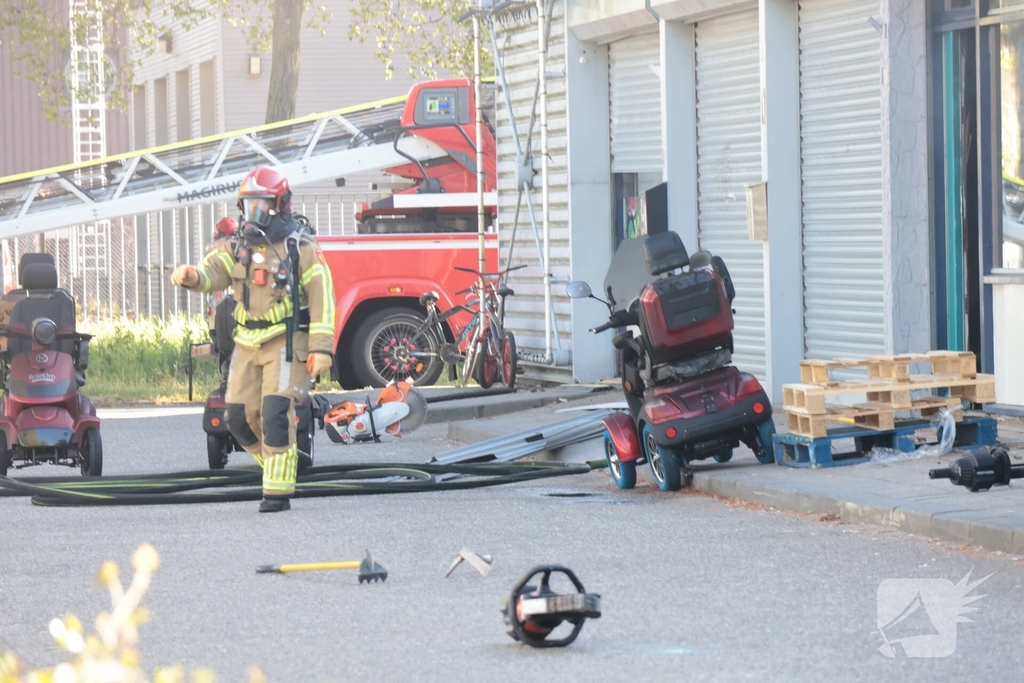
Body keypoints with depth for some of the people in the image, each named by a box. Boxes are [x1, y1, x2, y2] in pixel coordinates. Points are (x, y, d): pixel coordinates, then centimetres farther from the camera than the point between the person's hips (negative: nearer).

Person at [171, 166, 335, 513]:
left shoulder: (302, 248, -3)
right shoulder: (236, 247, 11)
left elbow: (322, 299, -7)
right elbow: (212, 270, -7)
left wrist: (320, 348, -16)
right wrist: (191, 276, -32)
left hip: (287, 343, -6)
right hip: (247, 344, 6)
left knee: (276, 412, -16)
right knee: (240, 417, 2)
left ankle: (278, 490, -10)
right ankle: (282, 463, 25)